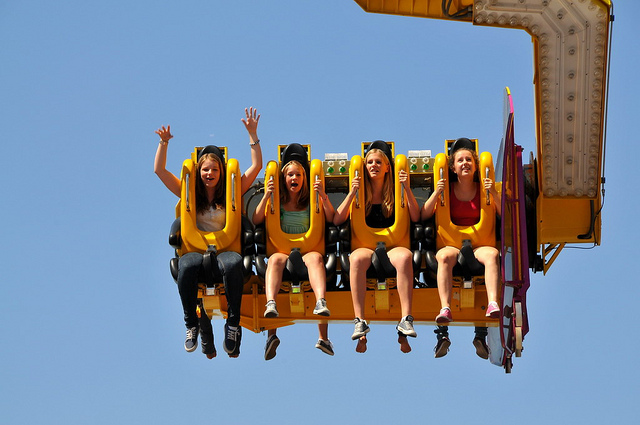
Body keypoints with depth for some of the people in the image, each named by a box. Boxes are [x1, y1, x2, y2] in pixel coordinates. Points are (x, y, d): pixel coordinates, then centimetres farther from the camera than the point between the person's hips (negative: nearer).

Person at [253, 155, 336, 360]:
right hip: (282, 249, 0)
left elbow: (331, 219, 7)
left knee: (316, 257, -37)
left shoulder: (310, 203, 20)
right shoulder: (277, 203, 20)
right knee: (276, 259, -37)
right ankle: (271, 305, -62)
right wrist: (266, 197, -7)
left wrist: (324, 197, -8)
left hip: (307, 249, 0)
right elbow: (256, 220, 5)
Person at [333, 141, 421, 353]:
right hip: (365, 246, 0)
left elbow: (416, 217, 1)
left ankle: (406, 319, -43)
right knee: (357, 258, -38)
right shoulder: (361, 194, 14)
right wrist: (352, 193, -7)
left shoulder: (394, 193, 14)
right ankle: (359, 321, -42)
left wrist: (407, 189, -7)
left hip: (392, 246, 0)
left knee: (405, 257, -37)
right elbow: (337, 220, 2)